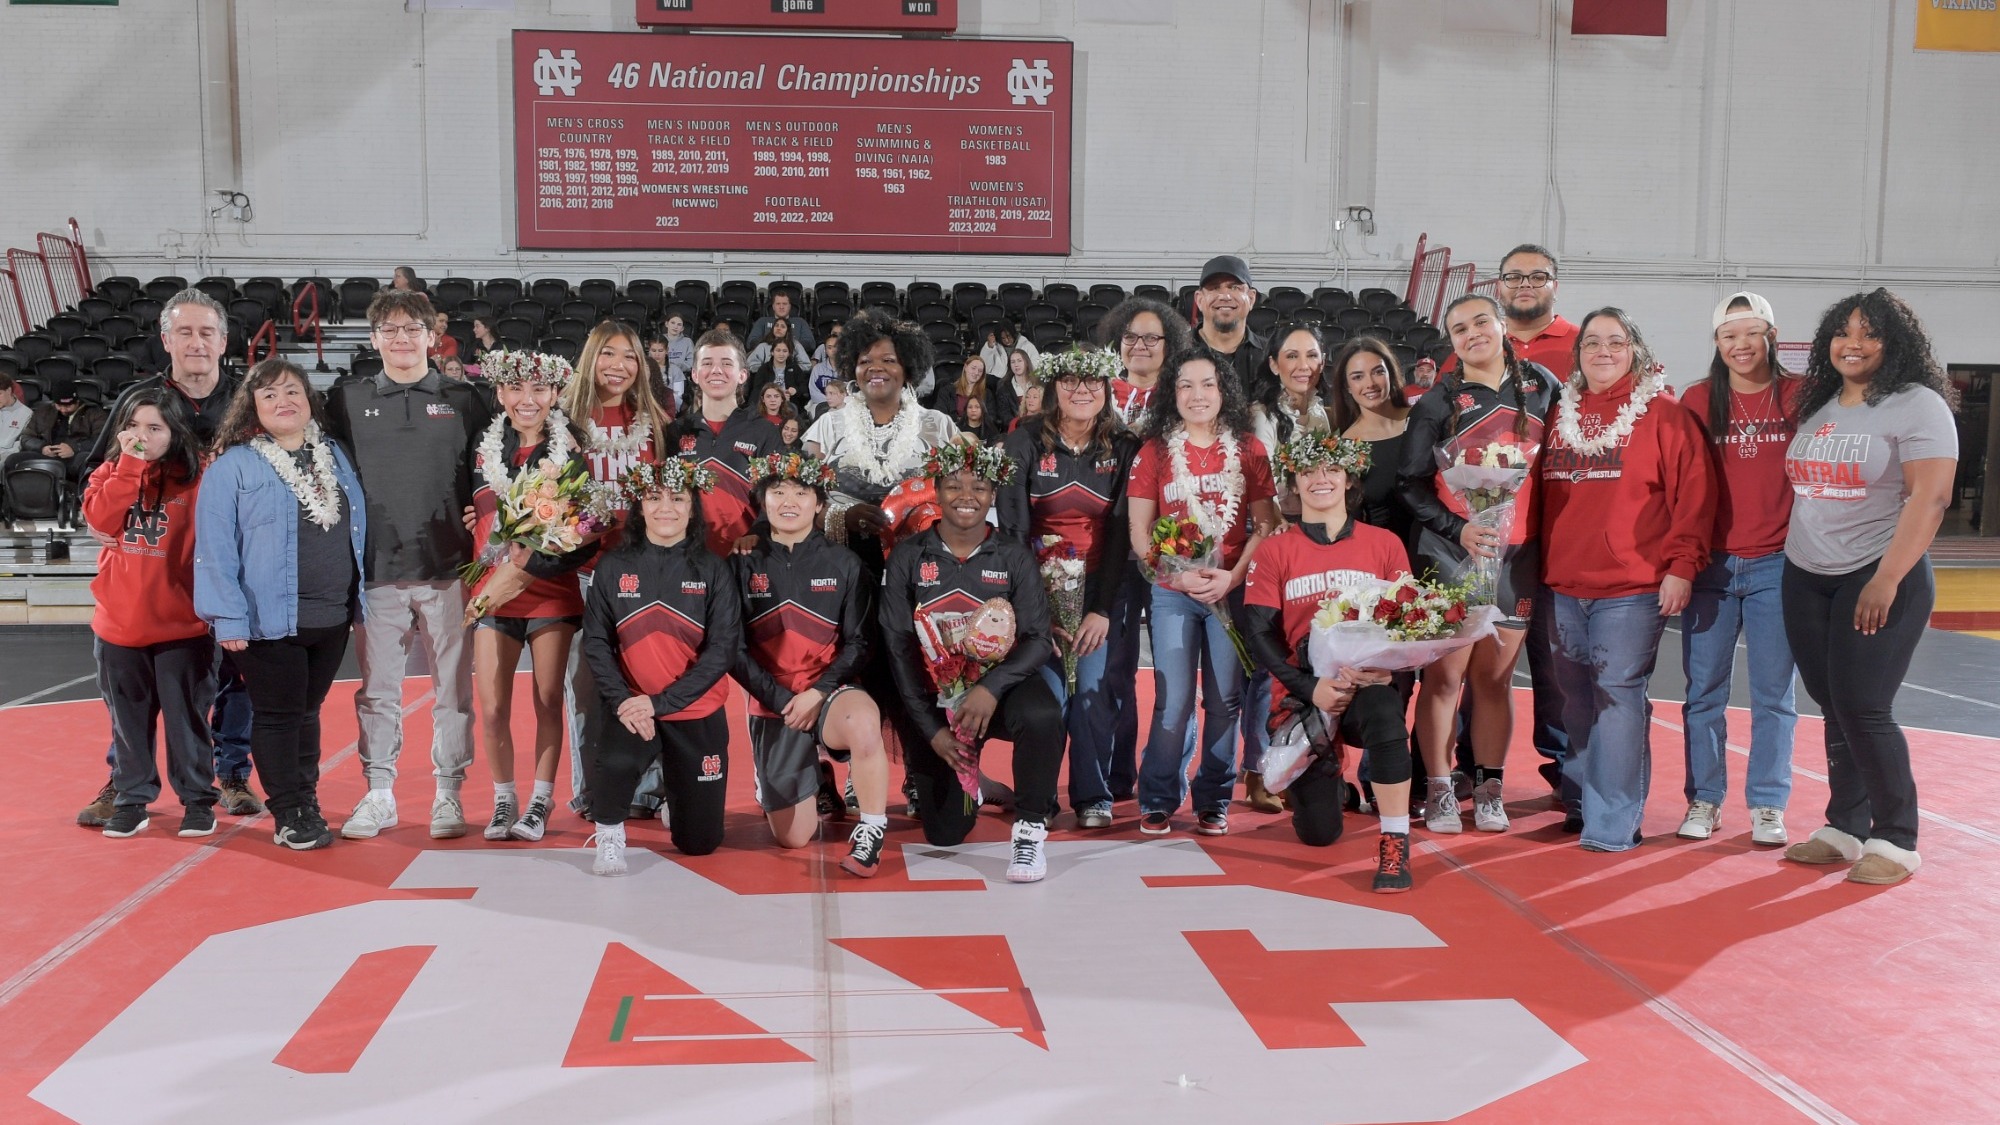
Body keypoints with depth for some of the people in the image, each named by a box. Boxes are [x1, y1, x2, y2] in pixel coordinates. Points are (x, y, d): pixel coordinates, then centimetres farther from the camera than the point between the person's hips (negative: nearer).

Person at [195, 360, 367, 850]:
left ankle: (307, 803, 26)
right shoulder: (232, 467, -5)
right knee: (278, 714, 4)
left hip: (333, 616, 5)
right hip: (268, 620, -4)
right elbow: (214, 547, -8)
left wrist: (359, 597, 13)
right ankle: (288, 815, 14)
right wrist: (227, 617, -13)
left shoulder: (336, 456, 11)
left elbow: (358, 529, 16)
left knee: (308, 710, 15)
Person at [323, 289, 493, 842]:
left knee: (452, 687, 3)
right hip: (376, 571, 1)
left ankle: (449, 793, 13)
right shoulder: (346, 401, 9)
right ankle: (378, 793, 18)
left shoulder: (464, 400, 7)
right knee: (376, 688, 7)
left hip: (448, 571, -1)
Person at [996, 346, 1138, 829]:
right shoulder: (1025, 443, -3)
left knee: (1095, 690, -9)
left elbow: (1121, 531, -2)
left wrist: (1103, 609, -11)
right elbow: (1012, 528, -7)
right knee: (1048, 693, -12)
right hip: (1039, 584, -1)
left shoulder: (1124, 449, 2)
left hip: (1102, 587, 1)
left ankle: (1093, 797, 8)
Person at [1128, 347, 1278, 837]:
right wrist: (1181, 575, -12)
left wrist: (1232, 576, -11)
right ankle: (1158, 801, 8)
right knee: (1174, 699, -5)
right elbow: (1139, 532, 1)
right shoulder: (1154, 451, 4)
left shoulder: (1249, 450, 7)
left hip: (1234, 589, 1)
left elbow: (1265, 525, 3)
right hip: (1172, 591, -1)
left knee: (1225, 699, 2)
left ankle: (1214, 801, 14)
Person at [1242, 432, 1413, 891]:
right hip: (1305, 693, 1)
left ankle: (1395, 844, -26)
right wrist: (1310, 688, -17)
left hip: (1370, 684, 0)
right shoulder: (1274, 551, 3)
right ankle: (1323, 773, 37)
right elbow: (1259, 632, -4)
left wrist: (1387, 667, -19)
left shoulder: (1385, 545, 7)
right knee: (1318, 834, -1)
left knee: (1385, 711, -39)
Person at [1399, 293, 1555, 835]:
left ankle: (1489, 790, 17)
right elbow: (1411, 482, -1)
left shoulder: (1541, 385, 8)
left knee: (1496, 677, 7)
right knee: (1444, 676, -1)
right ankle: (1438, 791, 8)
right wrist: (1457, 528, -13)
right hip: (1451, 552, -2)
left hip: (1519, 554, 2)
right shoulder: (1438, 402, 1)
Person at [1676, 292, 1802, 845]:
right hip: (1710, 564, 1)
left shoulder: (1799, 397, 1)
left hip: (1776, 564, -1)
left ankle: (1767, 805, 16)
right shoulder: (1698, 401, 3)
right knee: (1704, 690, 5)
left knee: (1773, 692, 6)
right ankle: (1704, 799, 16)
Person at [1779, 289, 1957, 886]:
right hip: (1805, 580, 6)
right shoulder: (1817, 407, 13)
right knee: (1834, 710, 9)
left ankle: (1895, 840, 7)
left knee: (1862, 709, -8)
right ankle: (1844, 829, 19)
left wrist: (1886, 580, -20)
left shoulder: (1917, 405, -6)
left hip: (1880, 580, -6)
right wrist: (1792, 554, 12)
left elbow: (1929, 498, -14)